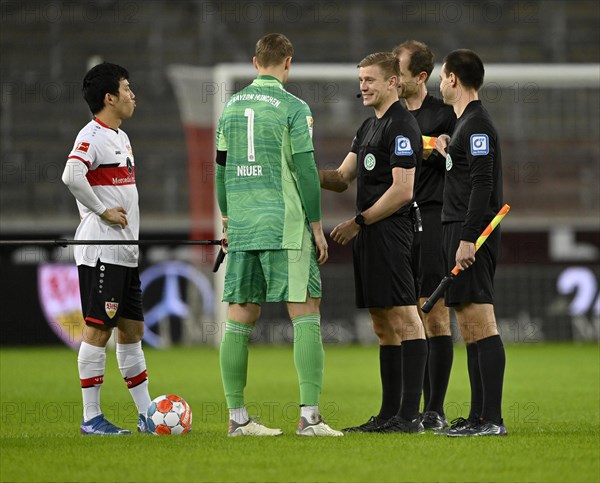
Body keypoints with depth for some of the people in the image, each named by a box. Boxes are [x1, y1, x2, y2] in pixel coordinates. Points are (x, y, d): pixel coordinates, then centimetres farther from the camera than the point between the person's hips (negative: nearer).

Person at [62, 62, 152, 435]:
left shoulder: (122, 137, 17)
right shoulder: (92, 136, -13)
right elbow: (72, 176, -30)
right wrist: (102, 211, -21)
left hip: (126, 252, 10)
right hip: (101, 250, -10)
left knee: (132, 330, 11)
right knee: (98, 329, -6)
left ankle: (147, 415, 15)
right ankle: (91, 418, -3)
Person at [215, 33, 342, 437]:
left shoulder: (232, 106, 11)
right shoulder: (293, 108, -6)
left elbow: (222, 168, 15)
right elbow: (306, 171, -8)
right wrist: (317, 227, -2)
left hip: (242, 226, 6)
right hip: (284, 225, -6)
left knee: (240, 319, 7)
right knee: (306, 315, -4)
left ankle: (238, 417, 9)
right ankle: (309, 416, -12)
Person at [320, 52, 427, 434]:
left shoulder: (401, 126, -11)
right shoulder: (369, 126, 20)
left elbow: (402, 190, -17)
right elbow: (343, 178, 19)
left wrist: (358, 222, -12)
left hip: (390, 232, -11)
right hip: (369, 235, 11)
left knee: (404, 318, -10)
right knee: (383, 324, 11)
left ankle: (410, 415, -13)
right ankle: (390, 413, 15)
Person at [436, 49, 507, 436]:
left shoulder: (477, 125, -12)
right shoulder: (467, 123, 19)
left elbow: (482, 184, -20)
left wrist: (468, 238, -23)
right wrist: (447, 154, 26)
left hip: (471, 233, -11)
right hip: (462, 234, 11)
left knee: (481, 325, -13)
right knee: (470, 327, 11)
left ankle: (492, 419, -16)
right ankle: (479, 416, 15)